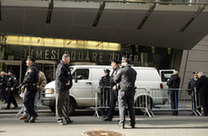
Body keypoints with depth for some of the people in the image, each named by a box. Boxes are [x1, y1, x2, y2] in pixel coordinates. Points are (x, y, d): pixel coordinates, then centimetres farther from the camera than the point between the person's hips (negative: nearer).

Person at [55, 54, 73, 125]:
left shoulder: (66, 66, 18)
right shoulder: (61, 67, -15)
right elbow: (59, 76, -30)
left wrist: (69, 82, 10)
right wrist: (66, 81, -21)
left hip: (66, 88, 11)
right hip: (61, 88, -11)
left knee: (66, 104, 17)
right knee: (60, 104, -5)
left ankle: (67, 118, 26)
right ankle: (60, 119, 0)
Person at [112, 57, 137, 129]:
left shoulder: (121, 70, -6)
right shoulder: (134, 71, 12)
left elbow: (115, 79, 1)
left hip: (123, 90, -5)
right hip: (131, 91, 5)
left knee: (122, 107, -2)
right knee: (131, 107, 11)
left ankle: (122, 124, -6)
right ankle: (133, 124, 12)